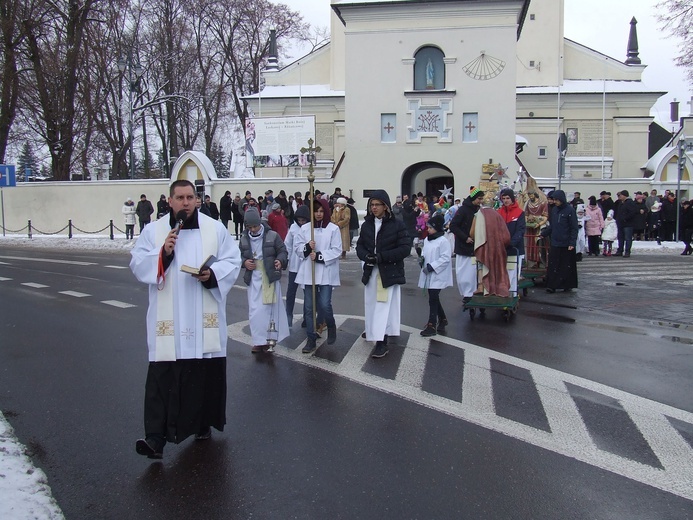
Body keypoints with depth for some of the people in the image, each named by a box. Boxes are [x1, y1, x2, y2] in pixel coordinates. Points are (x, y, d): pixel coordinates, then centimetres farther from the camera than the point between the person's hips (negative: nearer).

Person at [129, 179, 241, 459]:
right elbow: (137, 266, 0)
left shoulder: (215, 228, 4)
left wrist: (213, 274, -15)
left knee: (207, 373, 10)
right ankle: (156, 437, -5)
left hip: (205, 319, 1)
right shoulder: (153, 231, 4)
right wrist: (162, 254, -17)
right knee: (163, 377, -6)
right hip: (168, 320, -1)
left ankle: (204, 423, 30)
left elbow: (233, 261, 3)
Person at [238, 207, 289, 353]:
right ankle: (259, 341, 9)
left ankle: (270, 339, 19)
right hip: (254, 278, 2)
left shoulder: (272, 235, -7)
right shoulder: (244, 239, 2)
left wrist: (280, 260, -22)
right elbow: (239, 255, 14)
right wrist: (244, 262, -8)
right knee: (255, 310, -1)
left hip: (270, 277, -2)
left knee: (271, 308, 6)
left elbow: (283, 251, -1)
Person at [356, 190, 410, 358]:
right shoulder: (366, 225, 9)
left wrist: (382, 257, -18)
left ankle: (382, 342, -6)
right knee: (372, 305, 10)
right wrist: (365, 256, -12)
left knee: (384, 306, -8)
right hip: (371, 272, 5)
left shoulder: (397, 225, -5)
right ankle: (372, 332, 28)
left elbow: (405, 248, -11)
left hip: (389, 272, -5)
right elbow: (359, 246, 12)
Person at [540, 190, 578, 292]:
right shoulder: (554, 210, 8)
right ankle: (552, 285, 5)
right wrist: (543, 233, 7)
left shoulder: (570, 210, -9)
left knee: (567, 266, 5)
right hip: (555, 243, 5)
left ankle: (567, 285, 17)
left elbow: (574, 228, -9)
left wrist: (572, 243, -14)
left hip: (566, 244, -5)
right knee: (553, 266, 2)